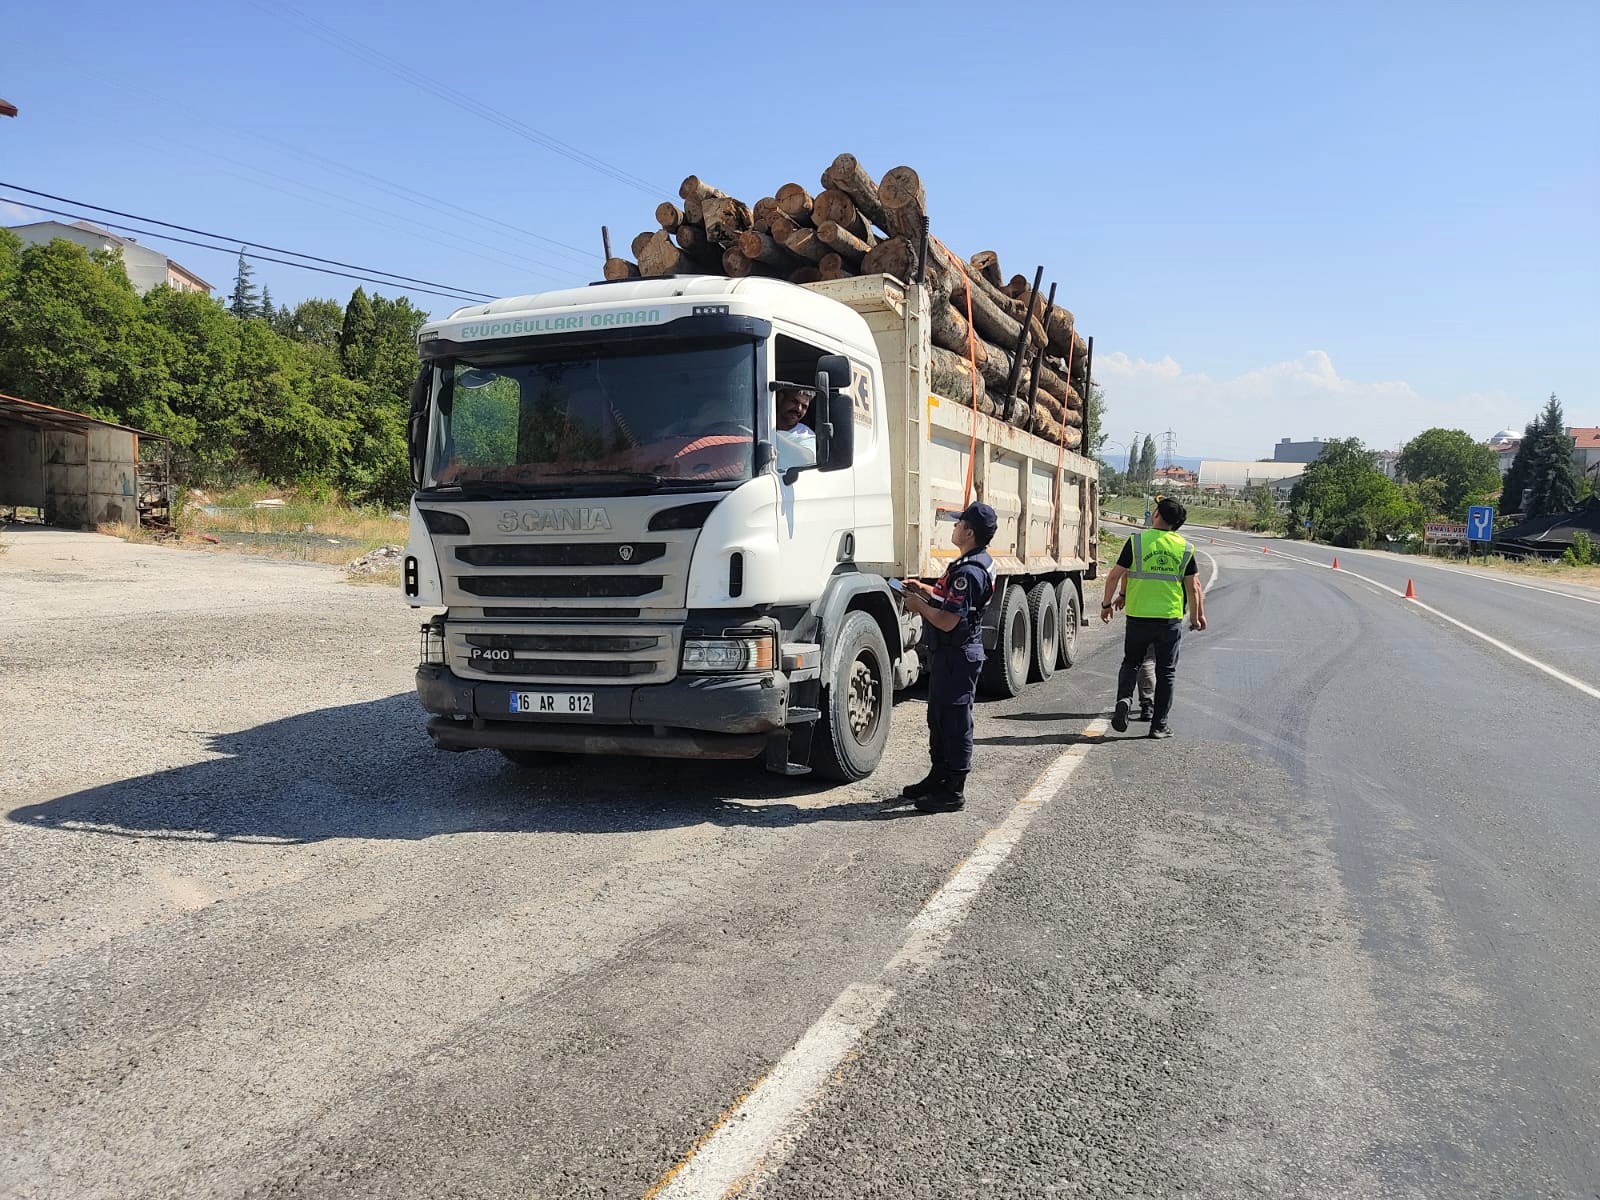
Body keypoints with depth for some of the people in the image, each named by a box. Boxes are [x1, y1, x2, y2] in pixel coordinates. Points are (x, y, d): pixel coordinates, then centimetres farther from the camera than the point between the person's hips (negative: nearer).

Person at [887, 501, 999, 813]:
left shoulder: (969, 571, -23)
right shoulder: (979, 561, 11)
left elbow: (948, 621, -27)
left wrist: (919, 606, -11)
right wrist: (924, 589, 12)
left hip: (957, 655, -11)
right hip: (951, 652, 11)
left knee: (955, 723, -2)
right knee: (939, 718, 19)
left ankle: (953, 793, 6)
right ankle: (938, 779, 31)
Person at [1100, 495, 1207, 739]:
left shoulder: (1137, 541, -5)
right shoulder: (1185, 548, 1)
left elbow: (1115, 576, -5)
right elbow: (1193, 588, 3)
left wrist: (1107, 604, 9)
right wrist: (1196, 617, 17)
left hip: (1138, 616, -1)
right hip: (1171, 618, 1)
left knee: (1131, 662, 16)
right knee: (1166, 671, 11)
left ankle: (1124, 698, -10)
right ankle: (1159, 725, 13)